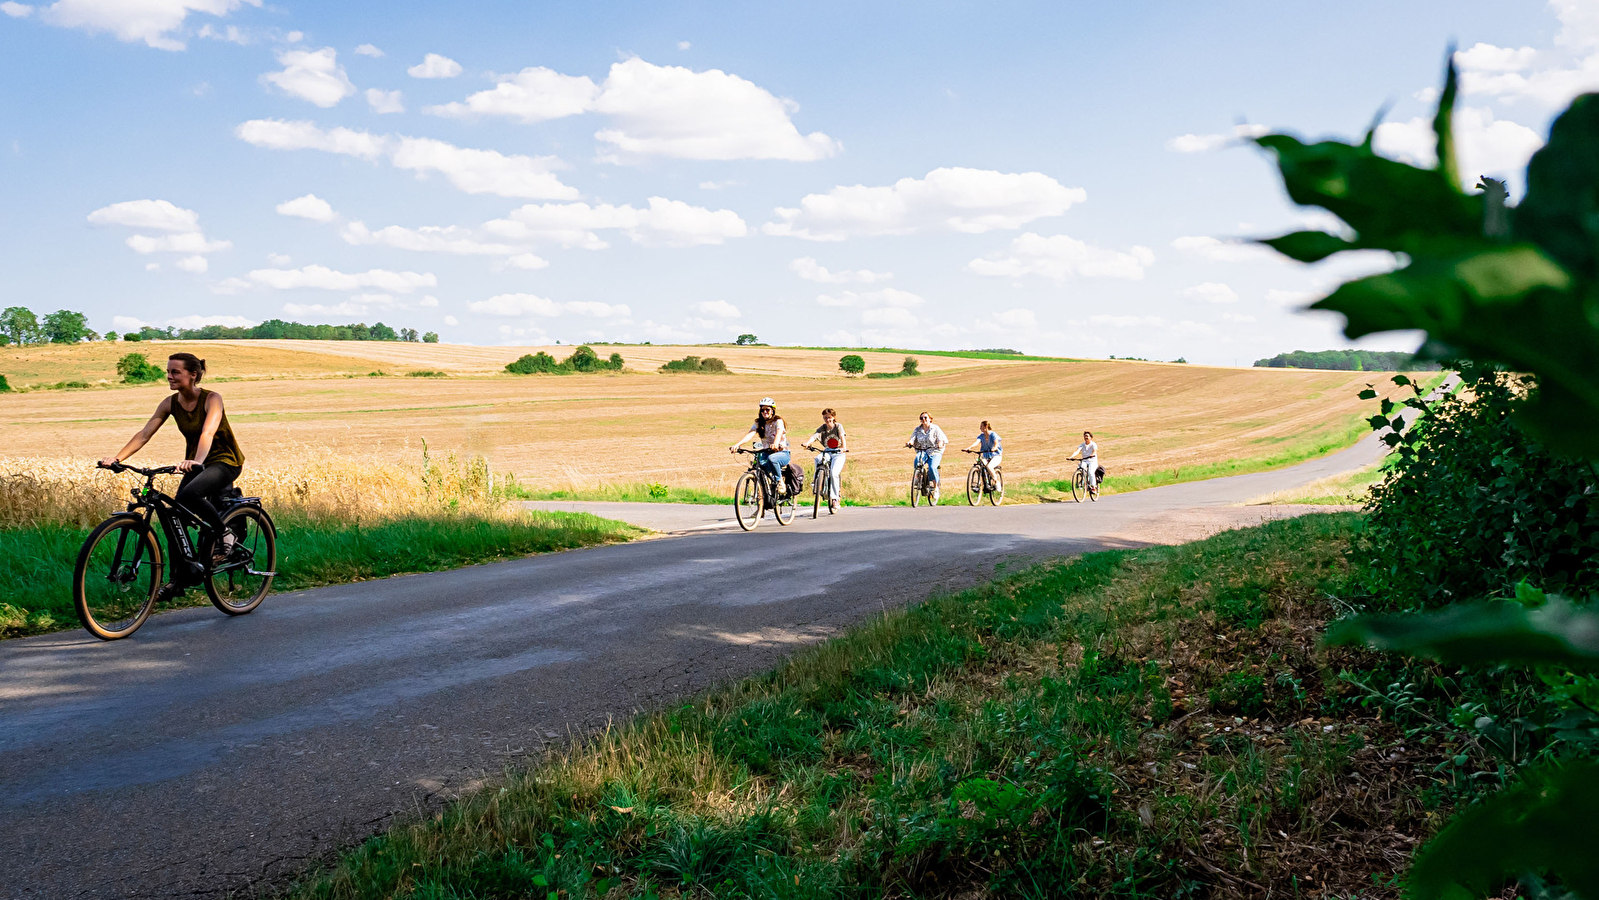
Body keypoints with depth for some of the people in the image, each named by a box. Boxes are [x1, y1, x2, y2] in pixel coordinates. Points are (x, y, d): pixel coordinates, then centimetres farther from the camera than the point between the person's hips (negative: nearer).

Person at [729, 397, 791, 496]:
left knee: (771, 458, -38)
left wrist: (775, 444, -54)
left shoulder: (778, 421, -9)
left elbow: (779, 432, -31)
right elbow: (749, 434, -12)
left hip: (782, 453, -4)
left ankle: (780, 482, -18)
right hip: (766, 453, 4)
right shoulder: (759, 423, 4)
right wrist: (737, 445, -32)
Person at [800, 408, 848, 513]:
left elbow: (842, 437, -18)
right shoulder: (822, 428, 3)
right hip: (826, 453, 3)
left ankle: (835, 498, -13)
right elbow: (814, 436, -15)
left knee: (833, 474, -24)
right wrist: (807, 443, -36)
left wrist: (843, 447, -39)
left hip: (838, 454, -3)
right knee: (817, 458, -33)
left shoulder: (838, 426, -2)